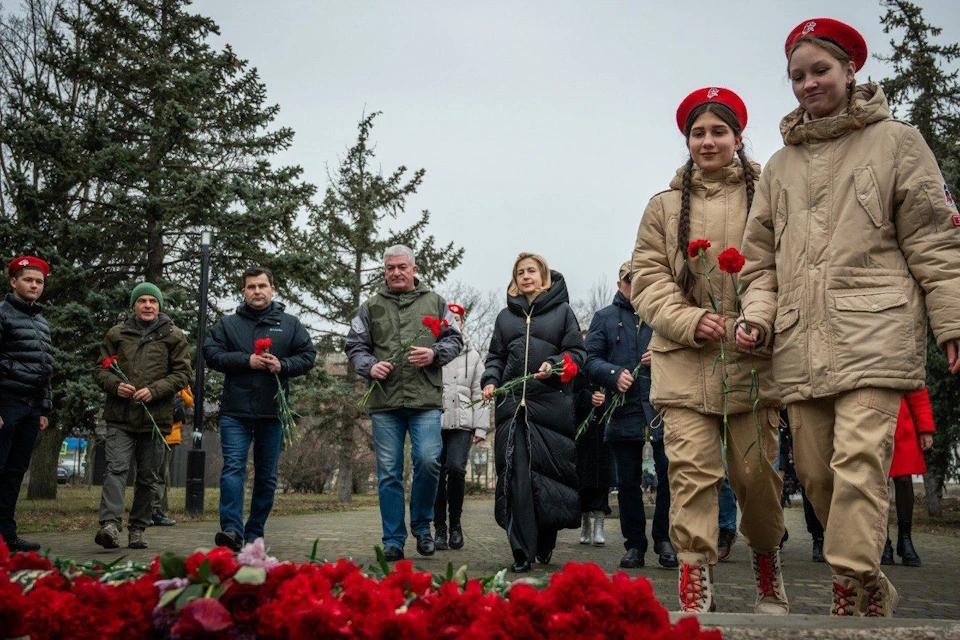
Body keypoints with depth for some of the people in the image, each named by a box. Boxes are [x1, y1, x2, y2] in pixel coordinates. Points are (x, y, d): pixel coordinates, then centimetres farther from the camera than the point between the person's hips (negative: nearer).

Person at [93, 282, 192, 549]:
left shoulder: (174, 336, 6)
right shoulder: (116, 334, 10)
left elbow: (182, 373, 2)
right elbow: (101, 370, 12)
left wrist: (154, 390, -13)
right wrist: (115, 385, -10)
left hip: (156, 417, 0)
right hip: (120, 417, 0)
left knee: (148, 477, 7)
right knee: (116, 469, -14)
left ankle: (137, 529, 17)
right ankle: (110, 524, -22)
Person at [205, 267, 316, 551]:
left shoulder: (290, 324, 9)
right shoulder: (227, 324, 8)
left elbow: (308, 355, 5)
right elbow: (211, 354, -2)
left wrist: (283, 366, -13)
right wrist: (247, 361, -14)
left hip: (273, 412, 1)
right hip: (235, 412, -1)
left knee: (267, 476, 7)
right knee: (233, 468, -13)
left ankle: (254, 533, 18)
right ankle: (231, 529, -15)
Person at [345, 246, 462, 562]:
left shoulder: (435, 302, 14)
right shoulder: (370, 307, 15)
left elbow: (454, 339, 13)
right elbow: (354, 345, 13)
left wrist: (434, 354, -6)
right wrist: (370, 366, -6)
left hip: (426, 399, -1)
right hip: (384, 403, 1)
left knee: (428, 460, -12)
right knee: (388, 472, 2)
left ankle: (422, 525, 12)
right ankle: (393, 540, 11)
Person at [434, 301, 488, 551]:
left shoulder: (472, 355, 14)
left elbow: (480, 393, 12)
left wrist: (481, 427, 4)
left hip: (462, 423, 0)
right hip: (434, 422, 0)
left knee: (456, 469, -15)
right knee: (437, 473, 0)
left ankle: (455, 523, 4)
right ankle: (439, 528, 12)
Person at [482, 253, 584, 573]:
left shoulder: (561, 311, 12)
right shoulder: (506, 316, 21)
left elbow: (576, 352, 5)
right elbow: (495, 357, 21)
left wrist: (554, 366, -13)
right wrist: (490, 381, 2)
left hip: (552, 403, -2)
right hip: (513, 404, 2)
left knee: (551, 472, -1)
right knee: (516, 474, -8)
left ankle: (545, 543, 15)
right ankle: (522, 551, -7)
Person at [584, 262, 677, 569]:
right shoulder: (604, 318, 12)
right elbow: (591, 359, 5)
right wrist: (614, 374, -13)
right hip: (623, 411, 1)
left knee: (670, 472, -7)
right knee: (628, 481, 7)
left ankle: (663, 539, 9)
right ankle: (634, 544, 18)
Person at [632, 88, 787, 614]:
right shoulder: (665, 206, 12)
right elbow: (647, 277, 6)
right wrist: (690, 321, -9)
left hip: (751, 359, 0)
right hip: (685, 360, 1)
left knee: (757, 472, 6)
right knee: (692, 472, -7)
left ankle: (767, 568, 31)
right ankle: (695, 585, -2)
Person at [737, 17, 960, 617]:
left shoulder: (895, 141, 9)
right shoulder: (780, 166, 21)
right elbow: (762, 258, 20)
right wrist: (758, 316, 3)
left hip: (874, 335, -5)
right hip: (801, 344, 5)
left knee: (857, 464, -17)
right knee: (817, 474, 5)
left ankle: (848, 595, -13)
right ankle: (873, 588, 21)